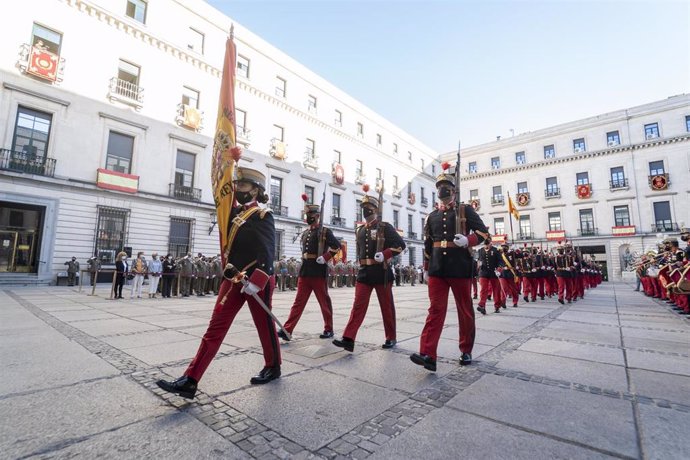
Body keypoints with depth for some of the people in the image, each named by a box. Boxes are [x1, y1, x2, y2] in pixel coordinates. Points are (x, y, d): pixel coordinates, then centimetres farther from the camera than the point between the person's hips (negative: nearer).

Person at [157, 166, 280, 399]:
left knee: (264, 326, 10)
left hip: (258, 280, -6)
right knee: (216, 327, 5)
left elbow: (267, 252, -18)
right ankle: (190, 380, 10)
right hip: (233, 279, 7)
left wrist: (256, 281, -25)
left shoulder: (263, 216, -9)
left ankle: (273, 367, 32)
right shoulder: (235, 212, 12)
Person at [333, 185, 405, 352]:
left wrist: (384, 254, -20)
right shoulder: (359, 230, 13)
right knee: (358, 305, -2)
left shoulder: (385, 227, -4)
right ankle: (348, 339, -4)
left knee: (387, 307, 8)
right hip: (364, 272, 5)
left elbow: (401, 244, -8)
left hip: (381, 272, -4)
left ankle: (391, 338, 23)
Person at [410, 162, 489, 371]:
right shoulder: (432, 216, 12)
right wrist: (426, 268, 16)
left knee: (465, 310, 9)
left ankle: (466, 351, 26)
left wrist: (468, 240, -21)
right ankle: (428, 355, -7)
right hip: (437, 268, 2)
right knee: (435, 309, -3)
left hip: (460, 267, -2)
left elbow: (484, 232, 0)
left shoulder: (465, 210, 3)